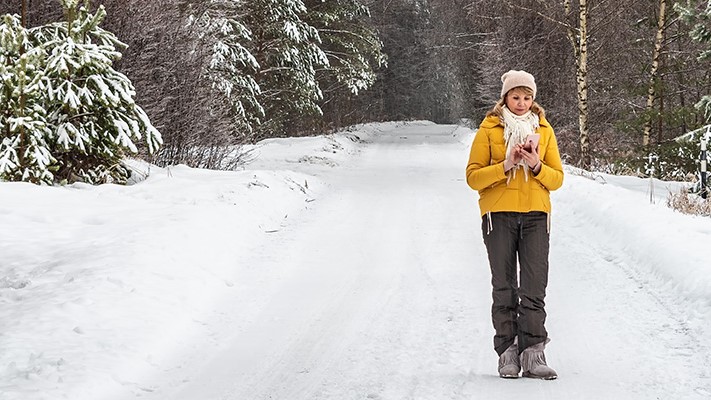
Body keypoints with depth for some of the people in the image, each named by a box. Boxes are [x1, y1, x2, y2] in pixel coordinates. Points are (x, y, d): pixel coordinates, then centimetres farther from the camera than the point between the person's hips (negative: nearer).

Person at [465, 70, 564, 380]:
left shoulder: (544, 130, 11)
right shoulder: (489, 130, 4)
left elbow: (557, 178, 9)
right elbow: (473, 177, -1)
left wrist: (537, 166, -10)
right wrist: (505, 166, -15)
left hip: (536, 214, 1)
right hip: (499, 214, -1)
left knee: (534, 287, -7)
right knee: (504, 287, 0)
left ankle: (533, 353, -7)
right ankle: (508, 352, 4)